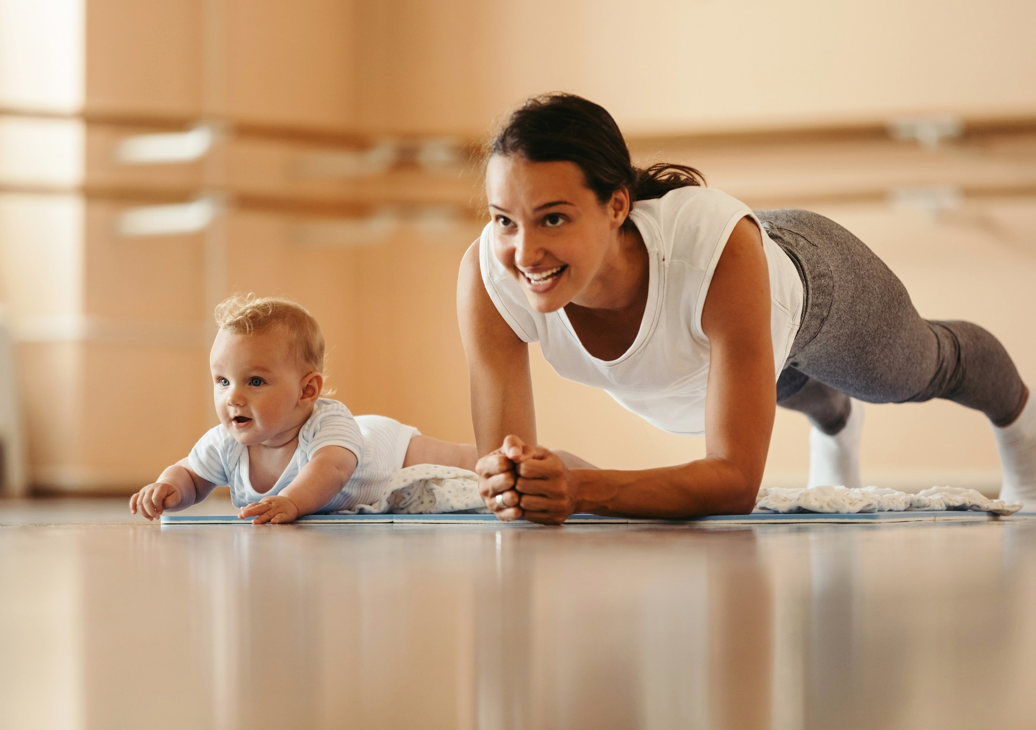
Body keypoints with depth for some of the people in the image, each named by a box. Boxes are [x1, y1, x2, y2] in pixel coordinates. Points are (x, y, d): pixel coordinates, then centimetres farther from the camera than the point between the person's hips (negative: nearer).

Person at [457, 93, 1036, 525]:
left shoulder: (720, 248, -51)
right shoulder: (488, 275, -42)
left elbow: (737, 479, -48)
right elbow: (499, 461, -35)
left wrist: (579, 490, -62)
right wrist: (510, 483, -59)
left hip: (813, 280, -2)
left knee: (928, 368, 33)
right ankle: (838, 423, 75)